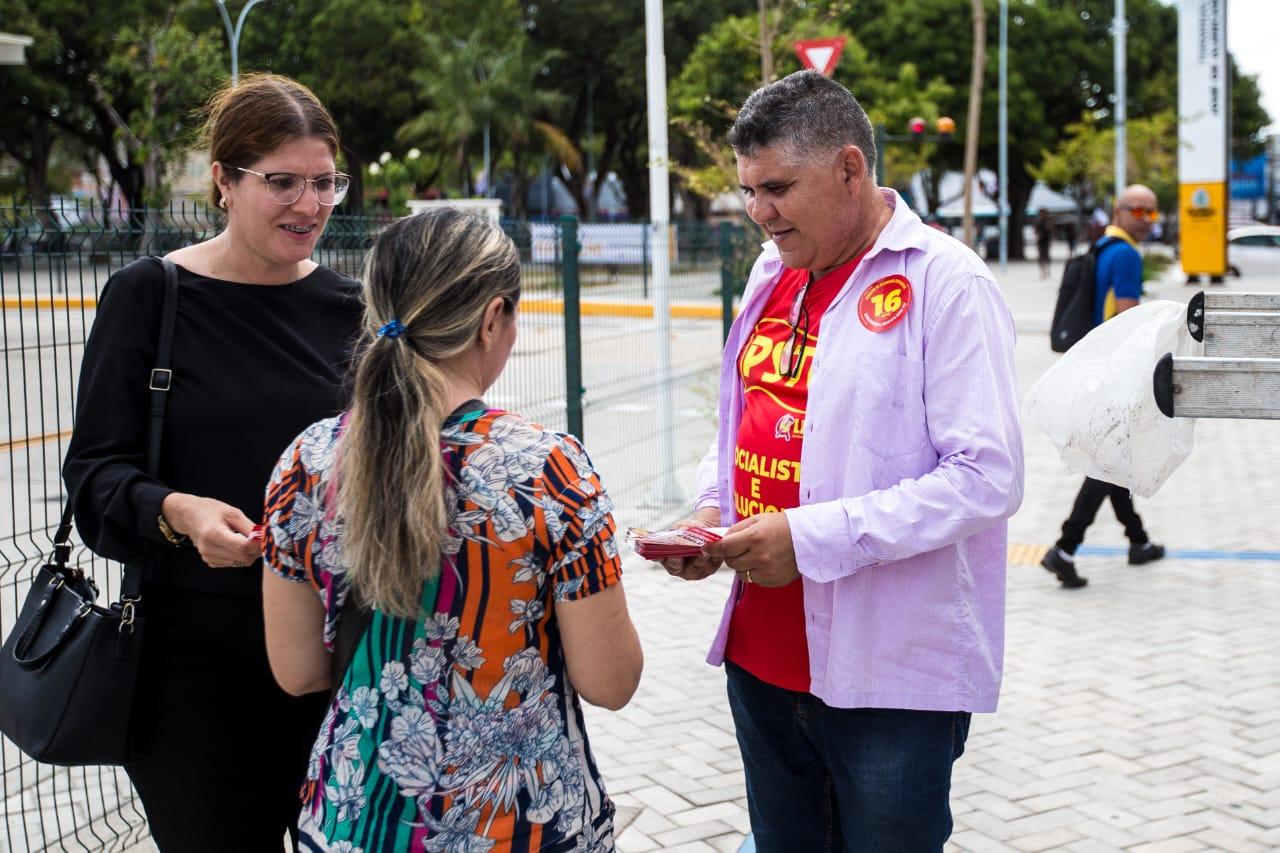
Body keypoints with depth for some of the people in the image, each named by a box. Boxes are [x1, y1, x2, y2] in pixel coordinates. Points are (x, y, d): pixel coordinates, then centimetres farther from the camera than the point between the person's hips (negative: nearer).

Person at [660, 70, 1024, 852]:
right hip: (761, 657, 7)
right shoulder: (773, 273, 10)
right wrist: (712, 510, 2)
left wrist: (813, 539, -21)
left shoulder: (946, 282, -13)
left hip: (892, 674, -6)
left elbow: (987, 479, -19)